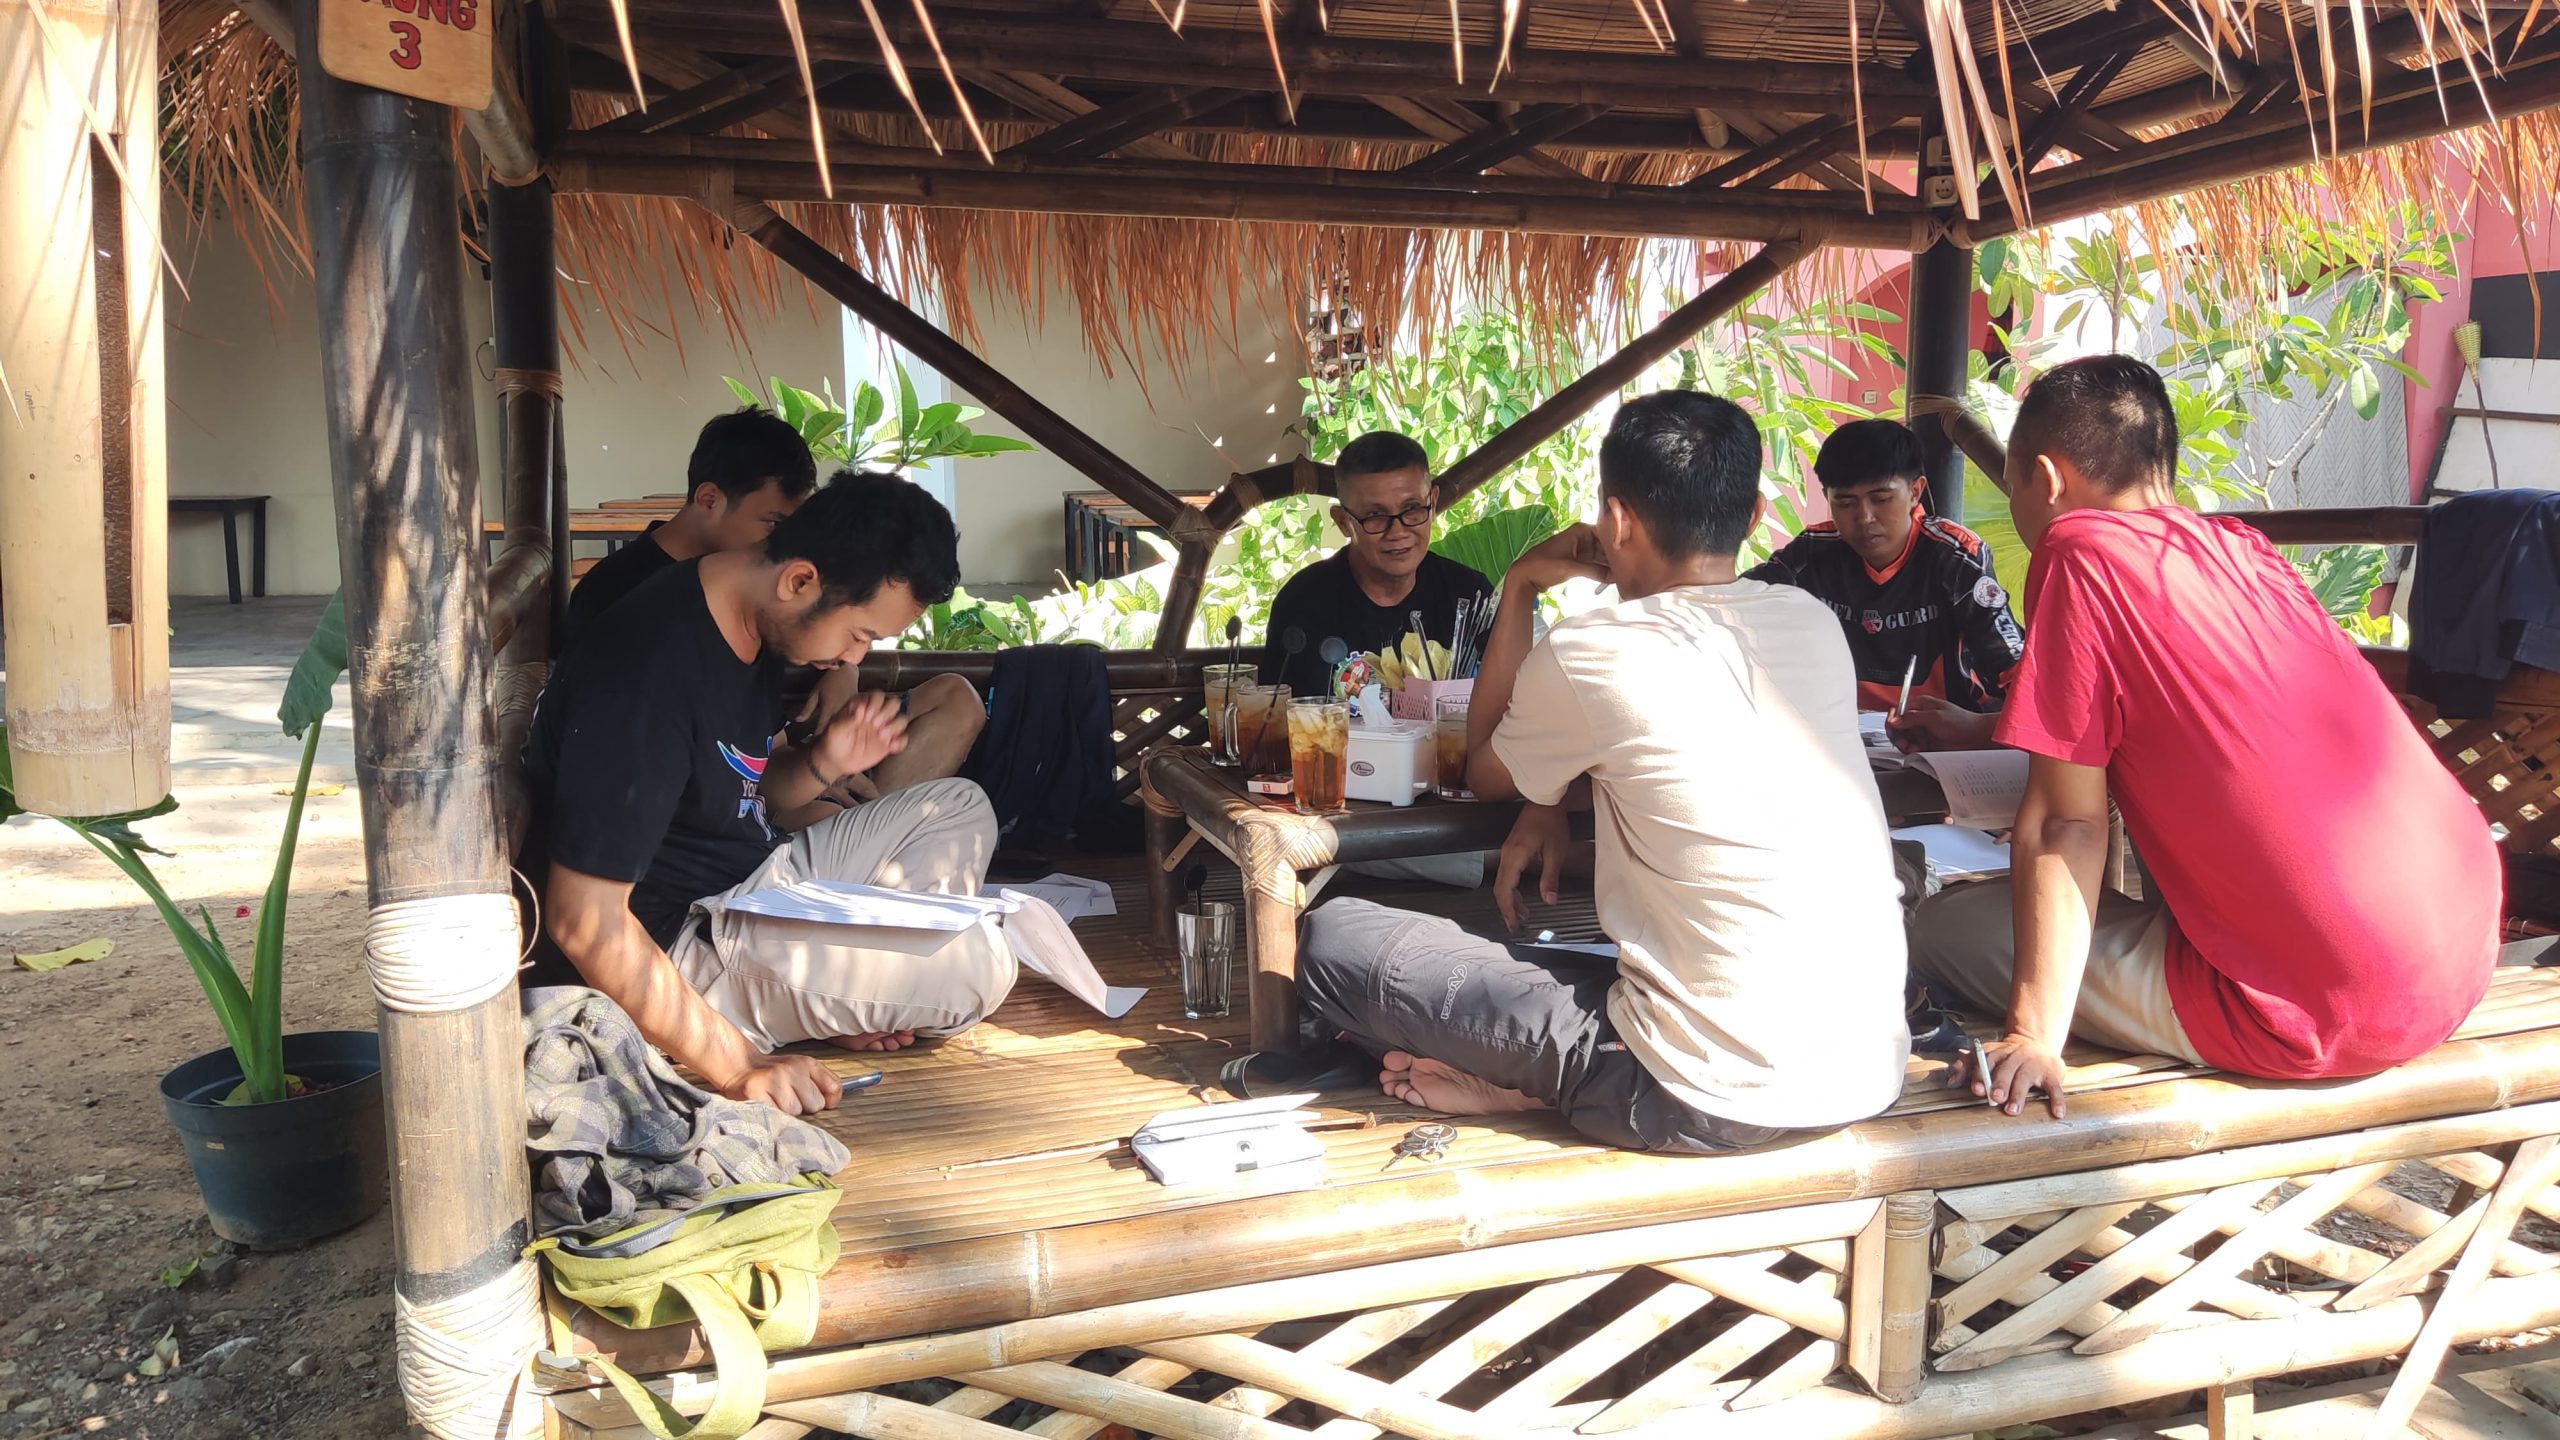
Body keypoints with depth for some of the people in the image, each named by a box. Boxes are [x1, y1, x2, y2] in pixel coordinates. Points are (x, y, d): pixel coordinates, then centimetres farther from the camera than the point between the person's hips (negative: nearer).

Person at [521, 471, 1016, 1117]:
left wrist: (823, 764, -6)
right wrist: (737, 1069, -27)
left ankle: (854, 995, -4)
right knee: (974, 964, -24)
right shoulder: (649, 672, -28)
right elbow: (584, 921, -27)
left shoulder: (756, 625, 2)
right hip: (675, 950, -10)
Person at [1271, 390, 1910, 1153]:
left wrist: (1520, 588, 15)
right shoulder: (1816, 623, 6)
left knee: (1334, 939, -4)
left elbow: (1486, 772, 10)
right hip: (1869, 1071, 7)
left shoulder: (1590, 654, -11)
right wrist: (1557, 790, 13)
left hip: (1713, 1099, -7)